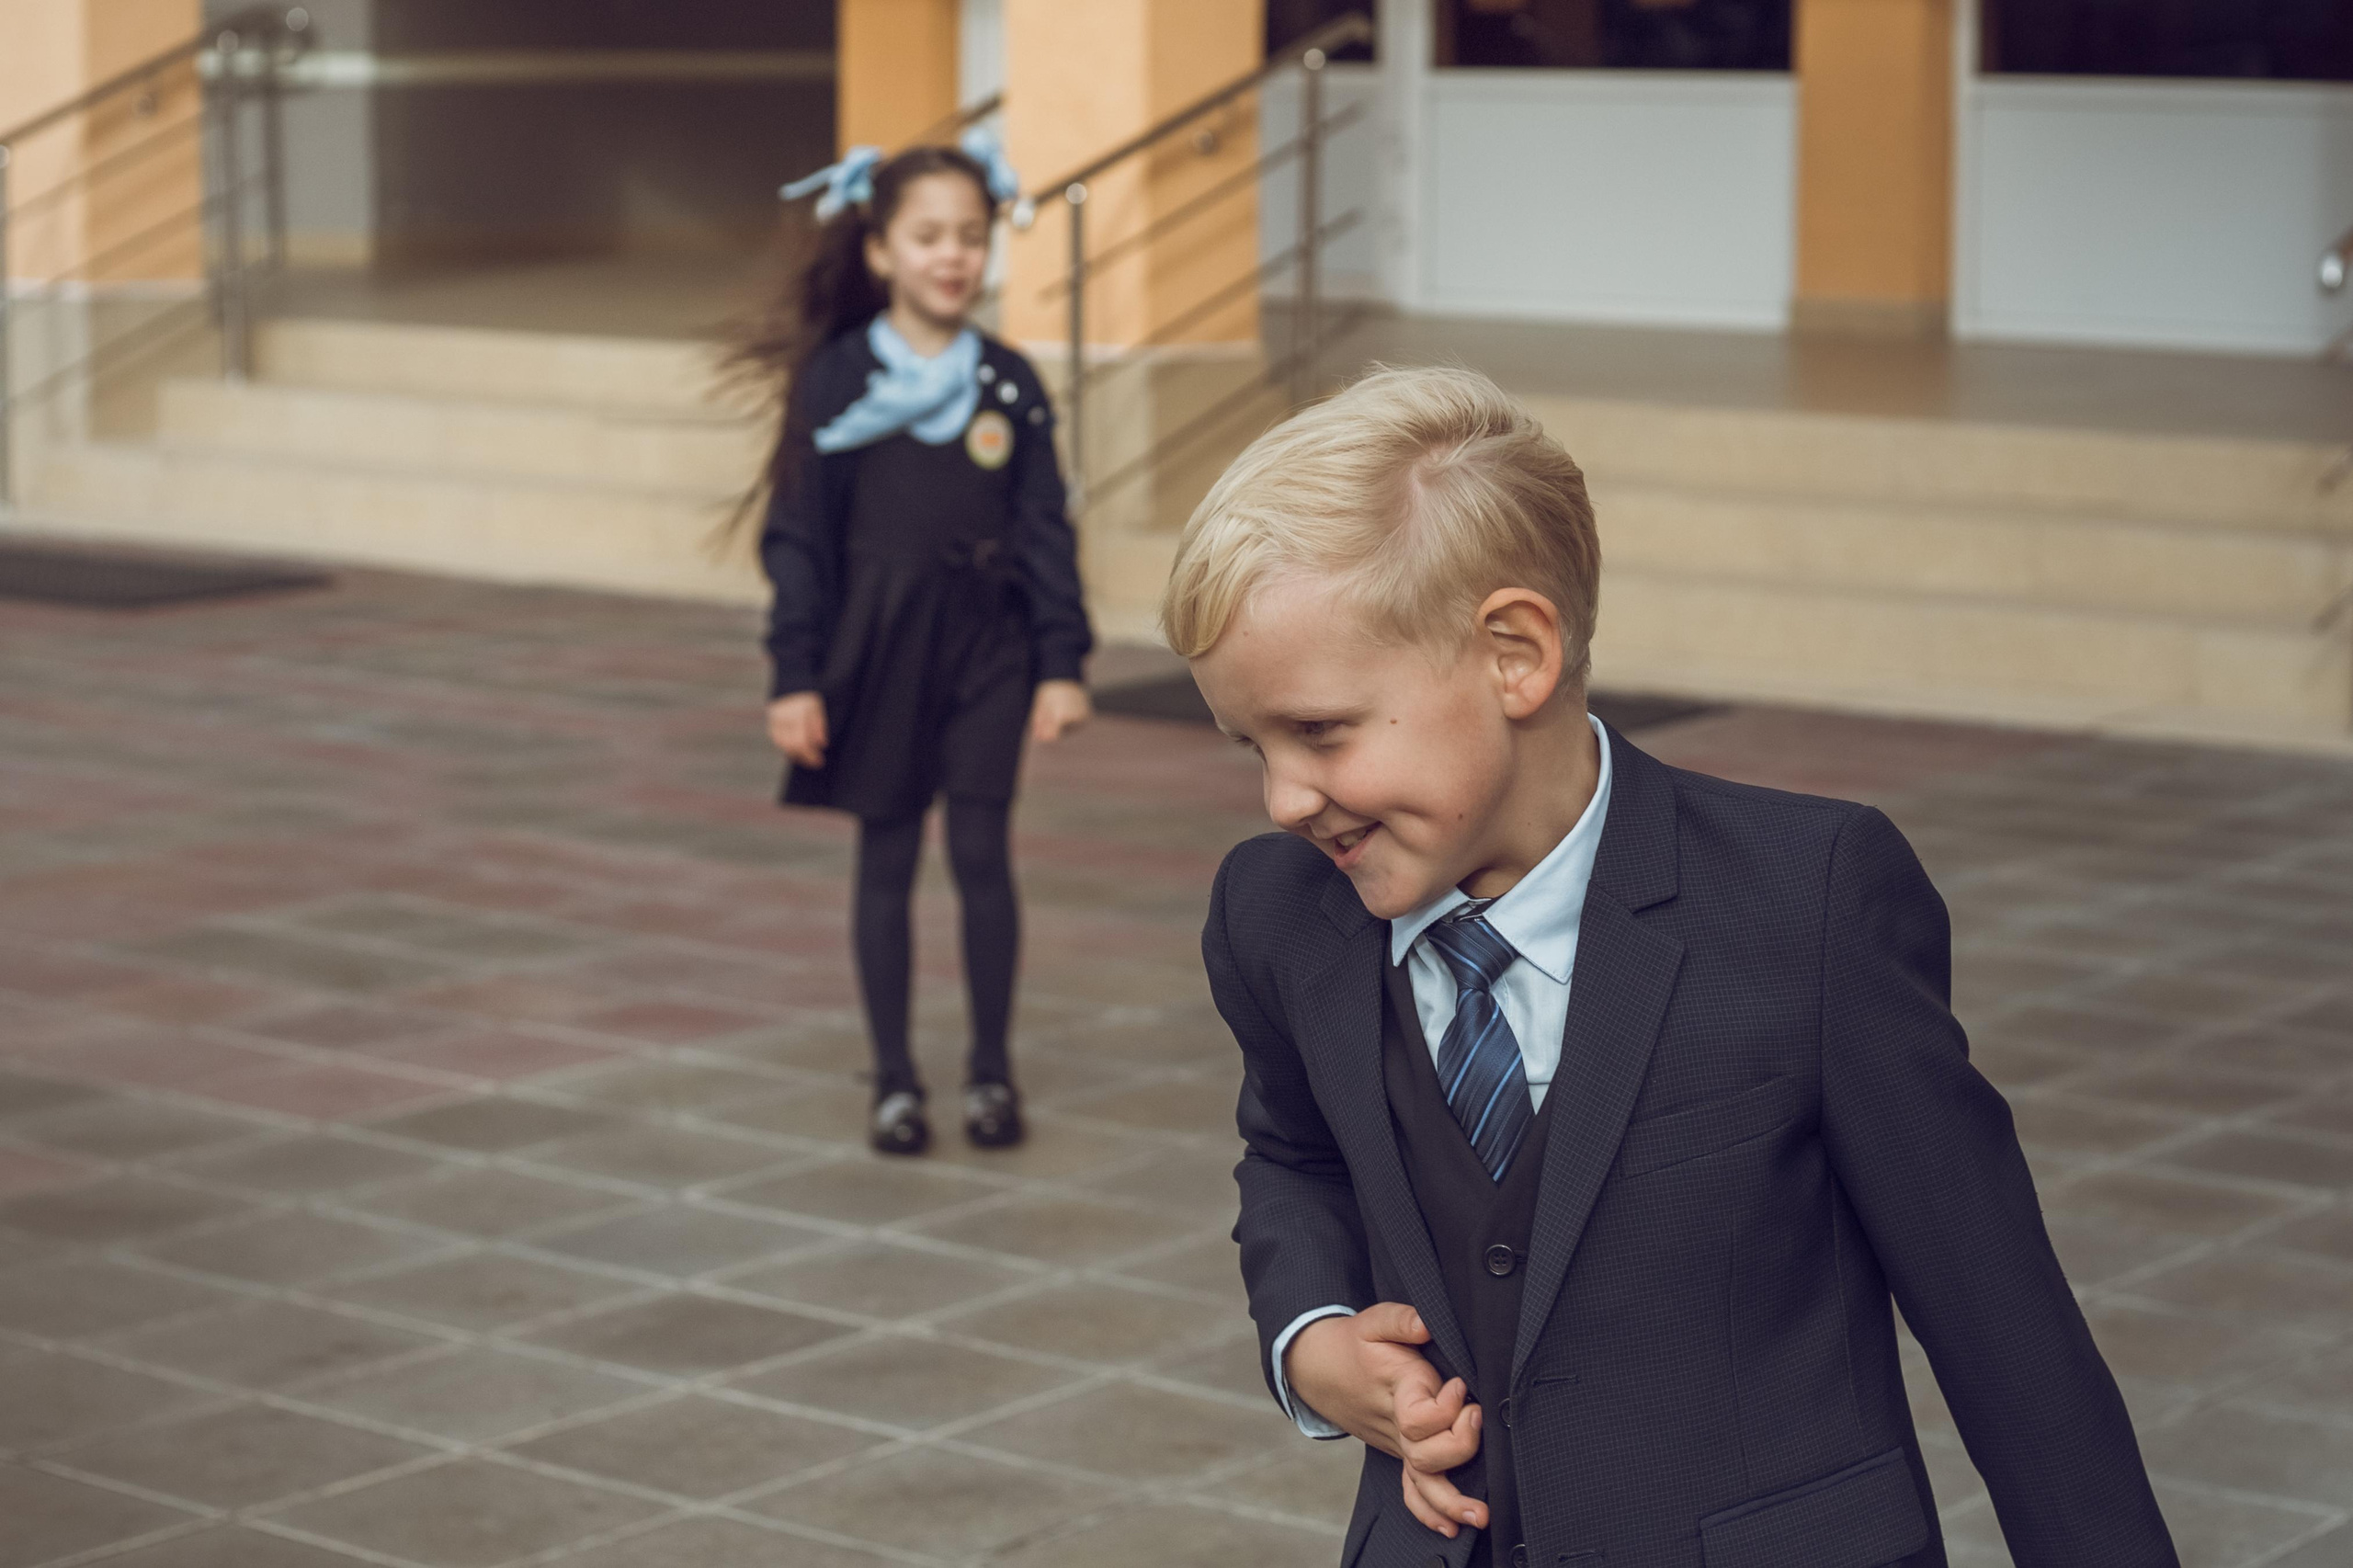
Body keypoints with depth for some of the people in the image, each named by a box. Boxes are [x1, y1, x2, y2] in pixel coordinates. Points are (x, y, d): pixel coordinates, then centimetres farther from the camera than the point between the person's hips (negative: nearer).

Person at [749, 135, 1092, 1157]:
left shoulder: (1008, 382, 1)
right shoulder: (836, 378, -5)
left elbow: (1045, 529, 4)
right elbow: (798, 534, -3)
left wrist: (1061, 661, -1)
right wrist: (794, 676, -7)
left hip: (986, 636, 1)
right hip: (878, 640, -1)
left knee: (983, 852, 3)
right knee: (886, 859, 7)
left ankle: (992, 1068, 17)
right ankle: (894, 1080, 16)